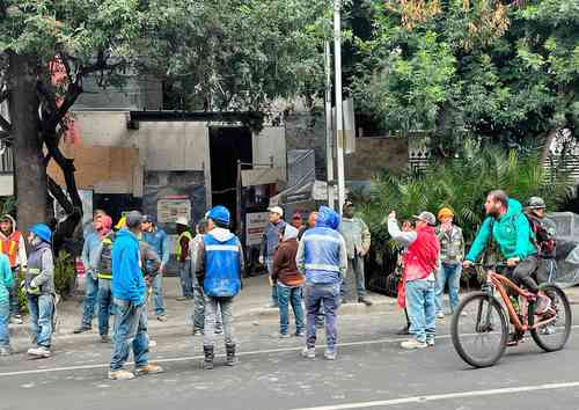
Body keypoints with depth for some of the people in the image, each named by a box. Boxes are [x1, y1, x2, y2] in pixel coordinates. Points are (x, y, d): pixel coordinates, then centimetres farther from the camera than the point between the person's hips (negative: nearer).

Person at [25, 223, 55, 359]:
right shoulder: (33, 252, 18)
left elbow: (47, 272, -17)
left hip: (44, 292, -9)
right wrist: (26, 282, 7)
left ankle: (44, 347, -12)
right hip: (32, 293, 9)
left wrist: (34, 283, -16)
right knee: (34, 321, 10)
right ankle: (39, 345, 16)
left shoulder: (45, 251, -8)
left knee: (44, 321, -10)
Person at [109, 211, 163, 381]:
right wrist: (135, 297, -21)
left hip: (137, 295, 10)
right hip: (130, 296, -10)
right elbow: (127, 274, -23)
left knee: (141, 330, 16)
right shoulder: (128, 244, -20)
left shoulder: (124, 240, 12)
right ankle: (115, 369, 7)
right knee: (126, 333, -2)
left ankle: (142, 364, 25)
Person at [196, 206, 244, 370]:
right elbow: (241, 266, 4)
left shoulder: (205, 241, -7)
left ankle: (209, 359, 4)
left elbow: (199, 268, -5)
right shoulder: (235, 241, 1)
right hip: (230, 288, 2)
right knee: (228, 320, 11)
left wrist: (203, 283, 11)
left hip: (211, 287, -2)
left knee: (209, 321, 4)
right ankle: (231, 356, 16)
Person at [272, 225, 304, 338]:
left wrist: (274, 278, 3)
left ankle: (284, 331, 6)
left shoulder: (283, 247, -17)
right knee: (297, 304, 13)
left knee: (284, 305, 3)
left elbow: (276, 264, -11)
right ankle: (300, 329, 15)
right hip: (298, 280, 6)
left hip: (285, 280, -6)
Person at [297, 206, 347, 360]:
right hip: (331, 282, -1)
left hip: (311, 282, 1)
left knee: (311, 314, 13)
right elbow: (343, 263, 2)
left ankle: (310, 348, 17)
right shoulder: (337, 237, -1)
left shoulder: (307, 235, 3)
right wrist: (339, 279, 14)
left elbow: (299, 259, 5)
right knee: (331, 315, 7)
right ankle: (331, 350, 9)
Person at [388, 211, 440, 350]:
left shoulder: (416, 236, -12)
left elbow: (396, 235, -18)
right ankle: (429, 336, 17)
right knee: (429, 307, 11)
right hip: (429, 278, 8)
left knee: (415, 308, -5)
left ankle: (419, 338, -5)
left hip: (415, 279, -8)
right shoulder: (435, 238, 14)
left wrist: (392, 220, -3)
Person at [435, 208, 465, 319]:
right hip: (442, 264, -4)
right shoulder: (437, 231, 0)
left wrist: (461, 258, 17)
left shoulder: (458, 230, 12)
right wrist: (442, 232, -16)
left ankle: (455, 308, 20)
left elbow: (462, 245, 22)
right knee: (439, 288, -6)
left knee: (455, 288, 11)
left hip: (456, 264, 4)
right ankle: (439, 310, -4)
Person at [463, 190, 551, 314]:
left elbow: (522, 237, -34)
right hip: (511, 260, 6)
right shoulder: (490, 220, -1)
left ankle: (541, 297, -16)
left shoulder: (517, 217, -19)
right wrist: (470, 258, -20)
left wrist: (518, 256, -52)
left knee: (518, 273, -36)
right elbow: (480, 240, -6)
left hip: (528, 256, -6)